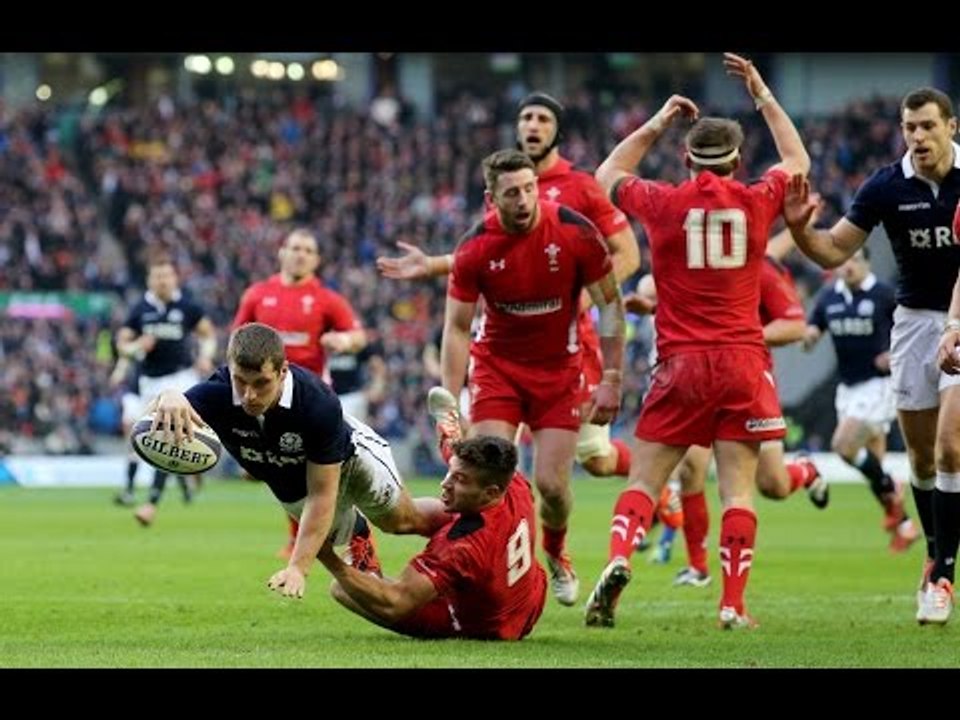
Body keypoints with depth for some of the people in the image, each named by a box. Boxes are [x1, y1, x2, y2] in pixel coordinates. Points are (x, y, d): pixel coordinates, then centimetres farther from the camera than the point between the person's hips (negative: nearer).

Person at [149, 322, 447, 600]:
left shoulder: (319, 404, -45)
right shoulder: (218, 394, -42)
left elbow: (321, 495, -40)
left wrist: (297, 569, -46)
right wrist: (169, 399, -84)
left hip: (348, 456, -2)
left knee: (402, 520, 18)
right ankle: (357, 534, 57)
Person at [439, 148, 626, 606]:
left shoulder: (575, 233, -17)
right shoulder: (474, 249, -15)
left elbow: (610, 305, -6)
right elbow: (456, 328, -8)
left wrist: (610, 380, -10)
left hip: (558, 368, 0)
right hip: (497, 366, 0)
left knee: (551, 483, -3)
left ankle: (556, 556, 28)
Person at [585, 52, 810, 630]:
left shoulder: (665, 203, 0)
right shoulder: (755, 202, 2)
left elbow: (608, 176, 22)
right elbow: (798, 160, 25)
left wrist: (657, 123, 28)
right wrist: (763, 95, 32)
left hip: (681, 364, 0)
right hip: (743, 361, 0)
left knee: (644, 481, 4)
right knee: (738, 489, 0)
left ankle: (618, 561, -20)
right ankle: (733, 604, -6)